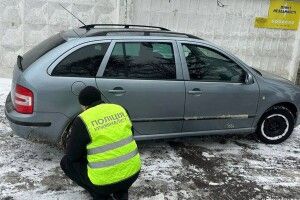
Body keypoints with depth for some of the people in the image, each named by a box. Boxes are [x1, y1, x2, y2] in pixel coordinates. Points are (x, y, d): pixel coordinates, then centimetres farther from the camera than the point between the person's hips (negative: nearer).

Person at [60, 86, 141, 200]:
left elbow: (72, 155, -2)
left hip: (105, 181, -5)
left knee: (66, 162, 17)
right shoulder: (120, 109, 4)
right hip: (133, 172, 6)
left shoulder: (83, 120, -10)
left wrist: (72, 137, 18)